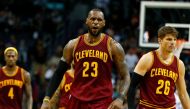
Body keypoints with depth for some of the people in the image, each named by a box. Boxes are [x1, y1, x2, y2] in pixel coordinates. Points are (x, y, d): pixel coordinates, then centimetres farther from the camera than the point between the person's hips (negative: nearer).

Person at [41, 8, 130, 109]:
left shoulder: (113, 46, -3)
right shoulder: (73, 45, 4)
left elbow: (125, 76, 0)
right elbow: (58, 73, 10)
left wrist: (120, 99, -18)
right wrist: (46, 99, 0)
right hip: (77, 100, 3)